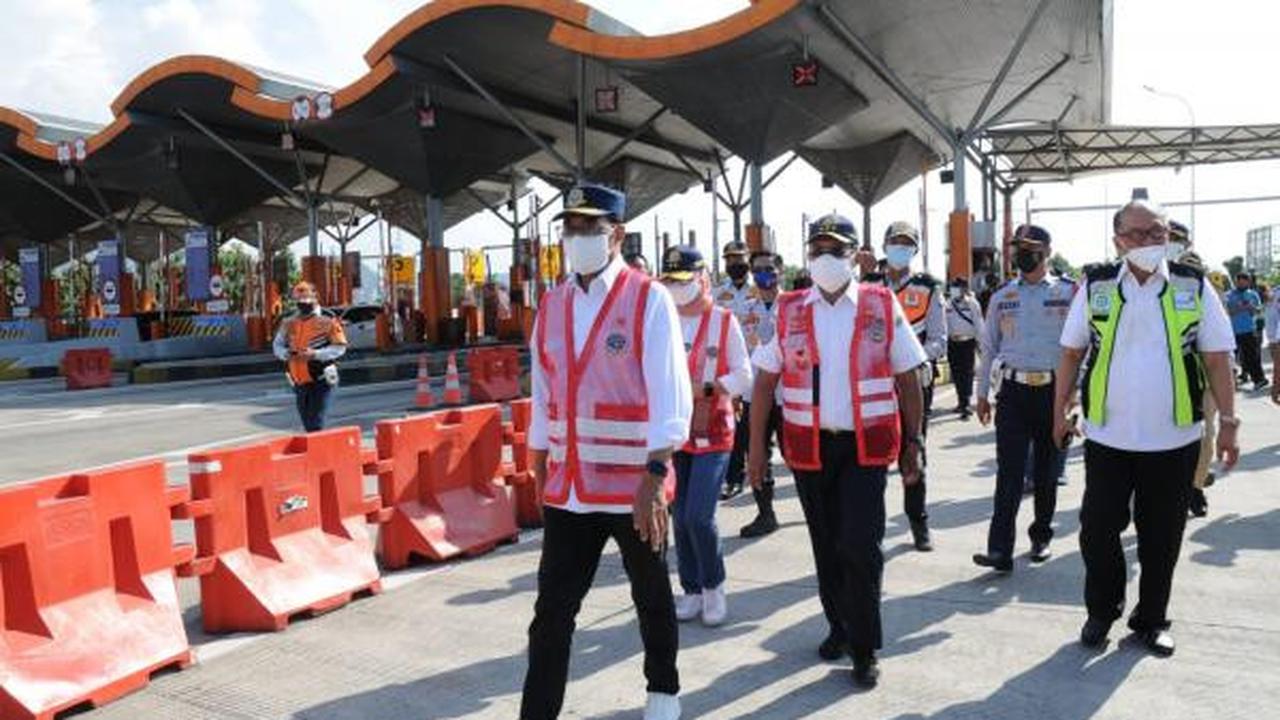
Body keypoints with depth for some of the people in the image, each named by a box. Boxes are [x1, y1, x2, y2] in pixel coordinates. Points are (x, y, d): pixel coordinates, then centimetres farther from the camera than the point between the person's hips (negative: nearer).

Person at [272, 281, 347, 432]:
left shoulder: (327, 323, -7)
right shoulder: (289, 324, 8)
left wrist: (316, 354, -22)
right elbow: (277, 344, 14)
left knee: (316, 424, -10)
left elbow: (340, 347, -9)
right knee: (308, 425, 14)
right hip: (300, 383, 6)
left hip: (321, 381, -5)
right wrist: (286, 353, -9)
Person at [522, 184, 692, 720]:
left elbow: (670, 395, -16)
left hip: (635, 485, -3)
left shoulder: (649, 299, -10)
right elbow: (543, 396, 13)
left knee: (652, 599, 18)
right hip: (567, 489, 4)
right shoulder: (551, 305, 7)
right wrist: (539, 473, 16)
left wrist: (654, 477, -24)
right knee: (552, 611, 4)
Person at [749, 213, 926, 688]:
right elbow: (764, 382, 5)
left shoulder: (883, 307, 1)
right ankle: (839, 627, 35)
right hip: (809, 447, 2)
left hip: (867, 445, -2)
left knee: (860, 547, -8)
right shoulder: (788, 310, 3)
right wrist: (757, 447, 1)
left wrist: (912, 444, 0)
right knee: (826, 545, 13)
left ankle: (864, 649, 10)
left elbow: (908, 379, 4)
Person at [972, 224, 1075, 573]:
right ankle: (1000, 550, -9)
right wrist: (982, 394, 11)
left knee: (1047, 470, 11)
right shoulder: (1002, 297, 9)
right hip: (1014, 390, 1)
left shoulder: (1067, 293, 2)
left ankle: (1041, 537, 27)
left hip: (1053, 390, -1)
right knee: (1009, 471, -6)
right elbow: (989, 348, 13)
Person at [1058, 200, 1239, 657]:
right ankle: (1102, 611, 25)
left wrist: (1227, 421, -1)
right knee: (1098, 528, 5)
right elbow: (1072, 353, 6)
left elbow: (1217, 358, 1)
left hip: (1174, 439, 0)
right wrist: (1060, 409, 4)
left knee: (1162, 535, 11)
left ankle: (1151, 620, 28)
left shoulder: (1193, 287, 0)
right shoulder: (1096, 287, 0)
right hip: (1107, 436, 0)